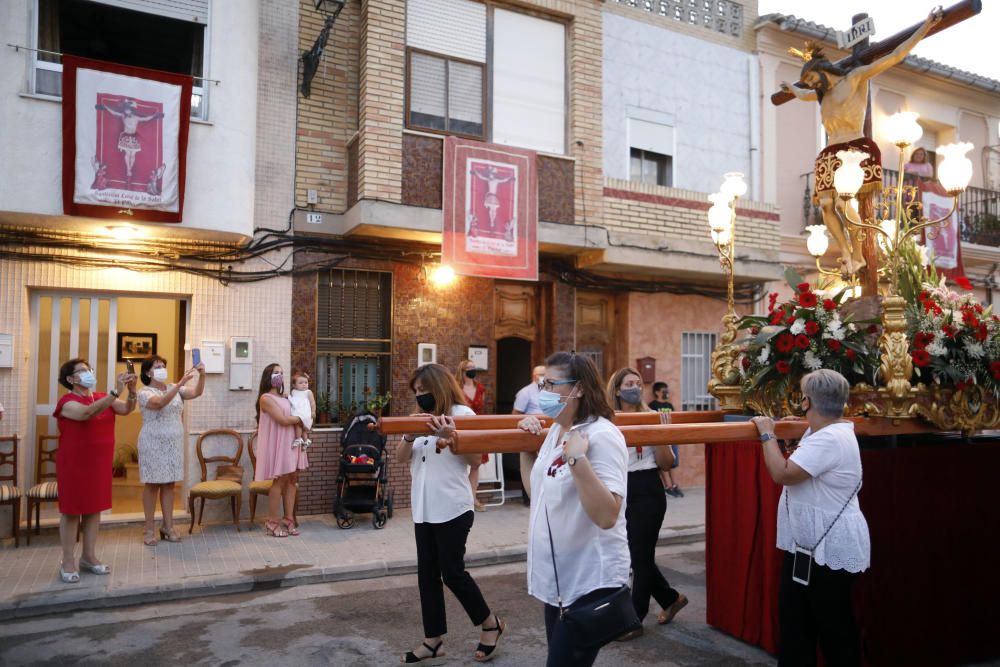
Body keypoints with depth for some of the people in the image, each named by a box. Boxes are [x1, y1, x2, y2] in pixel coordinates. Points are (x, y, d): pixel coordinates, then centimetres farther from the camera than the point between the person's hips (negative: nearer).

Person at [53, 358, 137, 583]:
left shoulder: (102, 398, 8)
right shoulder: (68, 402, -12)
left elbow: (126, 409, -3)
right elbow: (88, 413, -32)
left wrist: (132, 391, -22)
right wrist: (116, 391, -39)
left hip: (99, 463, 6)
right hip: (74, 464, -6)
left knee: (95, 508, 11)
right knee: (71, 510, 2)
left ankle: (89, 556, 21)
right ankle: (68, 562, 10)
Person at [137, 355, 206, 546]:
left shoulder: (174, 389, 7)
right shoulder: (145, 392, -9)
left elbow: (196, 393, -6)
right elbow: (160, 403, -30)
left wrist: (201, 376, -24)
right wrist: (180, 383, -38)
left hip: (174, 443, 5)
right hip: (153, 444, -5)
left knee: (169, 484, 9)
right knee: (152, 485, 2)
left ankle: (168, 526, 15)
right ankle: (149, 529, 11)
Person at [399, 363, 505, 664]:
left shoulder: (462, 413, -8)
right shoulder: (420, 417, 14)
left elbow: (475, 460, -10)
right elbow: (400, 456, 8)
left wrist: (451, 436, -25)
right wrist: (409, 437, -12)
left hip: (452, 509, -7)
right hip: (423, 509, 7)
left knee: (452, 572, -2)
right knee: (427, 574, 9)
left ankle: (490, 623, 19)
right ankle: (433, 641, 19)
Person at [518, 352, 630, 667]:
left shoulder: (602, 436, -21)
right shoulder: (555, 431, 6)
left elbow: (606, 516, -30)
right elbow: (537, 491, 18)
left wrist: (577, 458, -35)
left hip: (590, 581, -9)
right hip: (557, 578, 9)